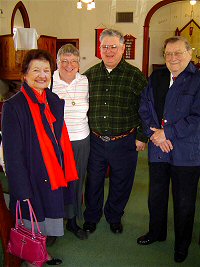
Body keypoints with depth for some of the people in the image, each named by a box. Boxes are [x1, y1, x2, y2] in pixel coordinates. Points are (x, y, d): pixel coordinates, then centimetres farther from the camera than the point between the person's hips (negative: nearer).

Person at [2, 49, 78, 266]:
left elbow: (61, 140, 9)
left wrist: (67, 173, 7)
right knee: (32, 225, 12)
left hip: (53, 176, 6)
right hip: (31, 179, -6)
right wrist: (23, 192, -17)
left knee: (48, 221, 21)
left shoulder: (55, 102, 4)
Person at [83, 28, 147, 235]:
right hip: (95, 140, 2)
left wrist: (141, 137, -5)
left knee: (120, 183, 14)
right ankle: (91, 216, 39)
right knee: (93, 181, 15)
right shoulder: (90, 75, 3)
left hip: (124, 142, -2)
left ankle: (114, 217, 39)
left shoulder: (135, 76, -6)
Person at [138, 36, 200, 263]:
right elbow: (144, 109, 5)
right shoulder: (156, 77, 8)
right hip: (158, 149, 5)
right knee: (156, 195, 19)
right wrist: (155, 135, -10)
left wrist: (167, 133, -18)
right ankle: (156, 232, 44)